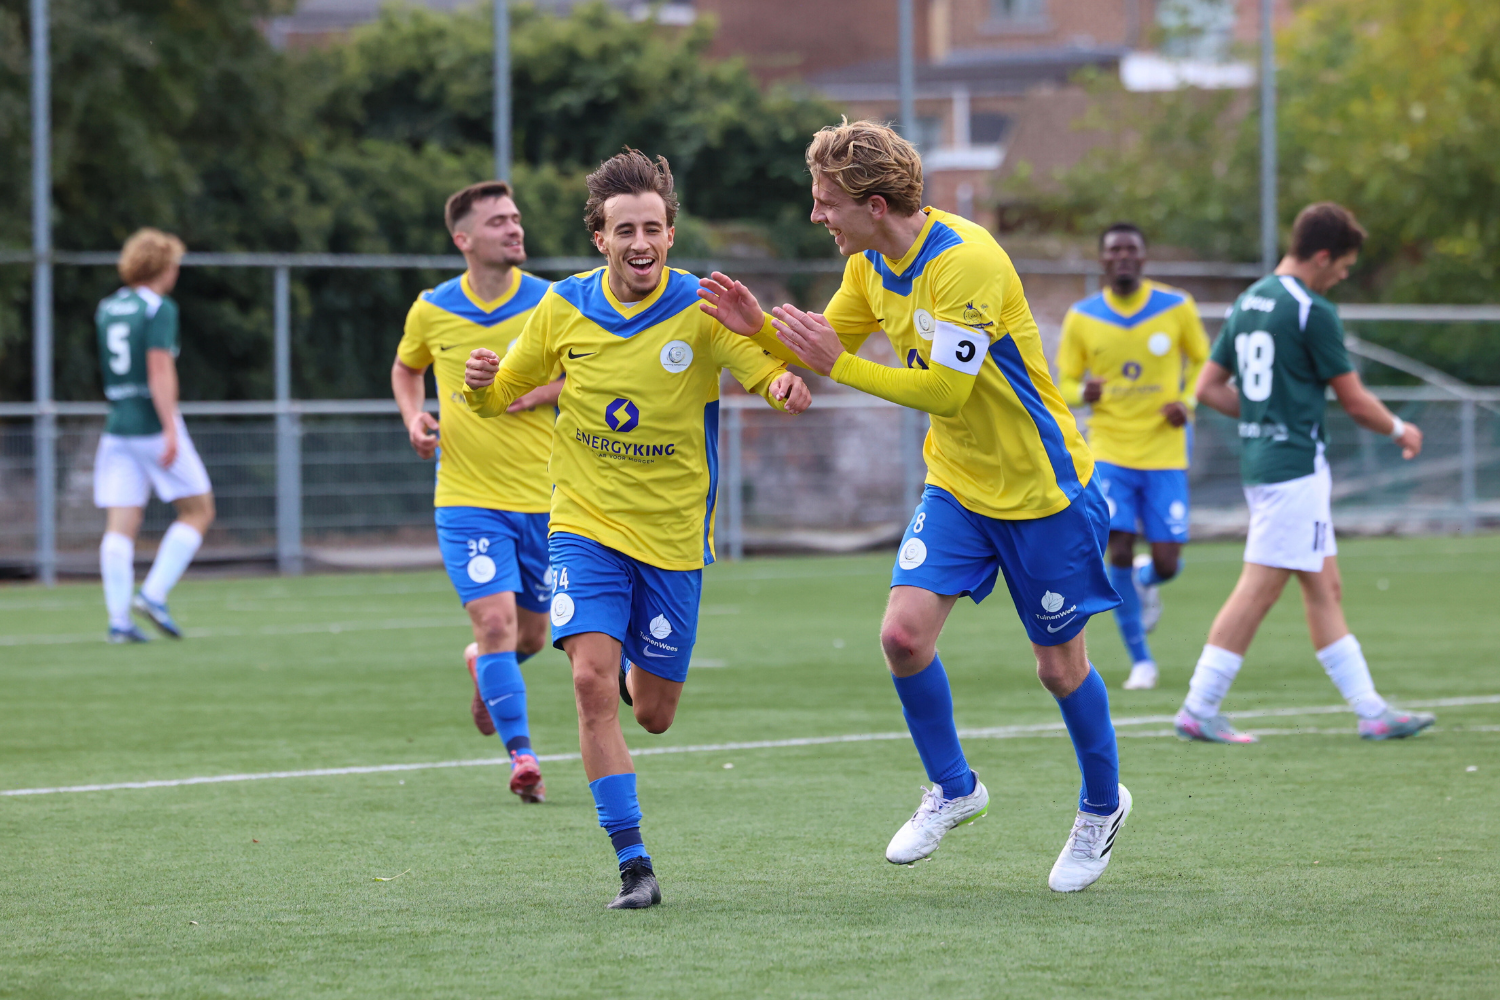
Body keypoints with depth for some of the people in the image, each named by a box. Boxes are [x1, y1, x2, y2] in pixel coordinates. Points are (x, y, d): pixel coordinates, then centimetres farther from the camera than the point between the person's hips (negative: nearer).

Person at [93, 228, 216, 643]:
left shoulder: (107, 309, 12)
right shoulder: (159, 309, -9)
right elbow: (160, 369, -18)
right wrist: (171, 430, -22)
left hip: (117, 428, 6)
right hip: (154, 424, -6)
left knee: (120, 526, 2)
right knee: (198, 511, 6)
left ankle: (118, 619, -8)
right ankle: (153, 594, -7)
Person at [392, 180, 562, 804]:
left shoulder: (550, 304, -4)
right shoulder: (431, 311, 0)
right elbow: (406, 369, 20)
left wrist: (538, 392, -15)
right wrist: (414, 418, 0)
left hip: (543, 495, 1)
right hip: (466, 497, -1)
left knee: (531, 635, 12)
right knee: (496, 619, -17)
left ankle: (482, 667, 47)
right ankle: (521, 756, -13)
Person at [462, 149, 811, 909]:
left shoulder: (701, 310, -11)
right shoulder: (562, 310, -4)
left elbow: (773, 376, -19)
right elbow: (502, 395, 7)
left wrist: (787, 385, -43)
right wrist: (482, 385, -16)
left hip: (673, 536, 0)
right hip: (586, 525, 0)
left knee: (653, 714, 8)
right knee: (592, 682, -20)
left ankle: (635, 668, 48)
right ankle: (632, 862, -13)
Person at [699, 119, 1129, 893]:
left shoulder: (966, 262, -27)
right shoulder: (870, 262, -1)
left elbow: (946, 390, -29)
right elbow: (826, 345, 9)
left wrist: (836, 365, -28)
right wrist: (759, 328, -11)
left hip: (1040, 487, -7)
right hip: (956, 483, 7)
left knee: (1059, 665, 5)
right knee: (904, 632, -11)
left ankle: (1102, 806, 30)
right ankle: (952, 790, 11)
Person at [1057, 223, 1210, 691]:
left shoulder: (1177, 307, -3)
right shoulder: (1081, 318, -1)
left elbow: (1202, 360, 11)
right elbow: (1066, 384, 6)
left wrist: (1188, 402, -8)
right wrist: (1084, 393, -18)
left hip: (1165, 454, 0)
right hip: (1109, 453, 0)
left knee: (1166, 564, -4)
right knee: (1119, 551, -13)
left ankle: (1145, 580, 36)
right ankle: (1140, 661, 2)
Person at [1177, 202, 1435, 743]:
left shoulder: (1247, 303, 12)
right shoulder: (1313, 312, -13)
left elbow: (1209, 387, 14)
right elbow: (1354, 399, -8)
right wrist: (1399, 430, 9)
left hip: (1257, 461, 9)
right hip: (1296, 467, -9)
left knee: (1324, 589, 10)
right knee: (1258, 590, -7)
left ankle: (1370, 709, 13)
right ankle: (1199, 709, -6)